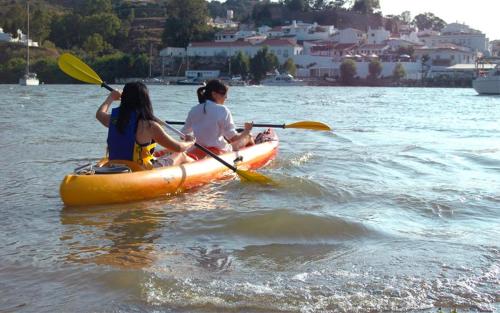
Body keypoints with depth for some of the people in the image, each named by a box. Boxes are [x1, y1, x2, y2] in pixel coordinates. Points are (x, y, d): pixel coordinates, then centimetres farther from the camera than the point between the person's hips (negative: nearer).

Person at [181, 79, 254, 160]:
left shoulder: (194, 110, 1)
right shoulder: (222, 110, -14)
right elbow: (233, 137, -16)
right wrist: (246, 131, 1)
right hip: (220, 152, -6)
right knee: (248, 136, 15)